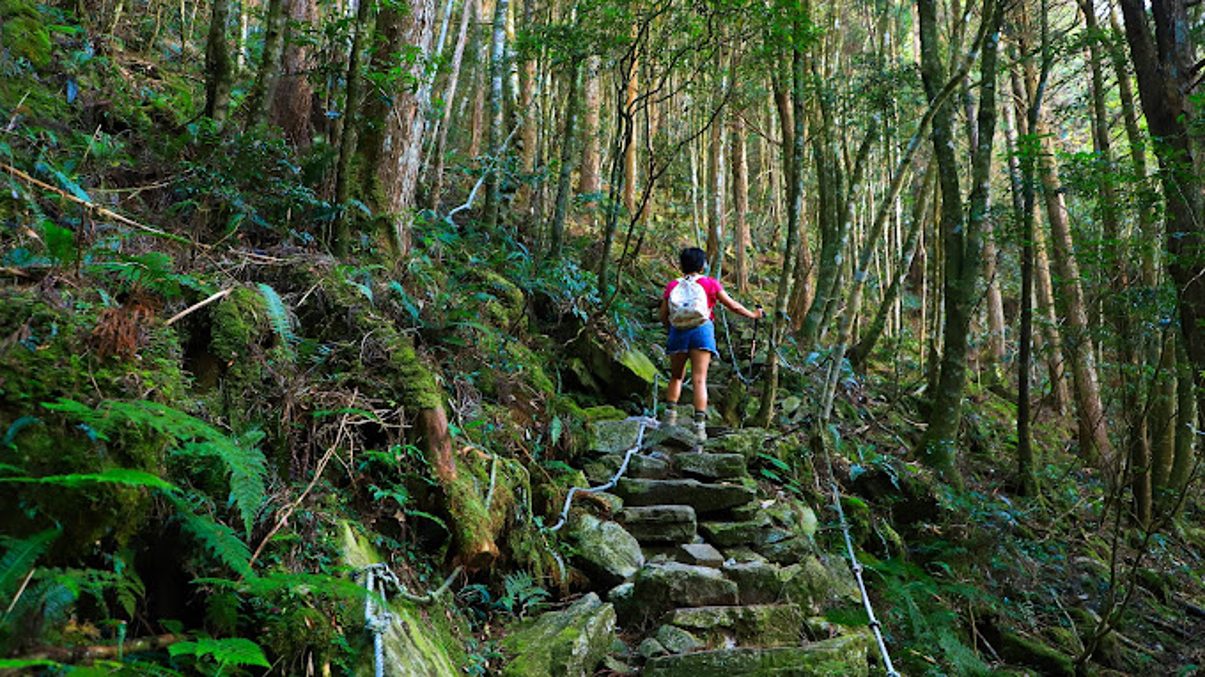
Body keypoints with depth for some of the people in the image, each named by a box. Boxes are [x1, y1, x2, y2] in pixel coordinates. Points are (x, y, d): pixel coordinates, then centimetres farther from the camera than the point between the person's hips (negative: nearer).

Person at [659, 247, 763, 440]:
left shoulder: (672, 286, 10)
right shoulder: (709, 283, 7)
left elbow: (663, 317, 7)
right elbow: (733, 306, 11)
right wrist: (753, 314, 26)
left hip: (678, 333, 2)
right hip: (701, 331, -2)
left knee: (676, 377, 19)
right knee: (699, 380, -5)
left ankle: (670, 415, 8)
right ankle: (699, 425, -13)